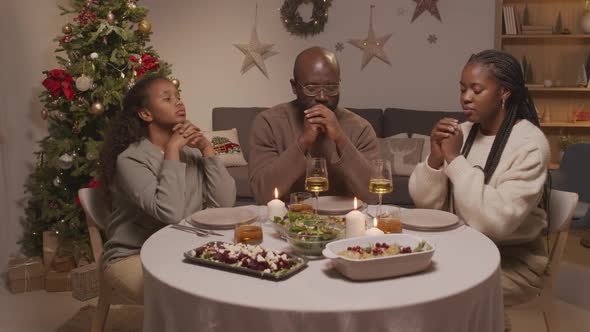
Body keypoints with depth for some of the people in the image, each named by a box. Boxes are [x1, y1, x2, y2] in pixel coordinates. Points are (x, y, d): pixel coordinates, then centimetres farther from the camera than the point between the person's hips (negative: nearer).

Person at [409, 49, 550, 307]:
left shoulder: (530, 143, -17)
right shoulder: (462, 133, 1)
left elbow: (496, 221, -28)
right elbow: (425, 203, -1)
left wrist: (454, 159, -24)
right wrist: (435, 158, -18)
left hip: (512, 260, -5)